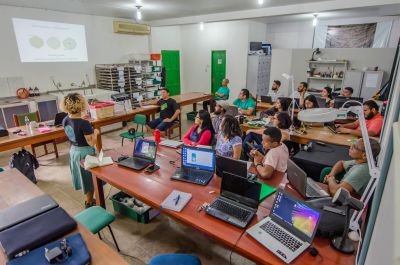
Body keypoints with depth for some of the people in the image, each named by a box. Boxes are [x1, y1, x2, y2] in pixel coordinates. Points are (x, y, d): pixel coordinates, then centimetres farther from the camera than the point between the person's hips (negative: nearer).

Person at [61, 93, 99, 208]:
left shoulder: (65, 120, -5)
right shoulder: (84, 123, -27)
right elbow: (91, 143, -22)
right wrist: (95, 132, -5)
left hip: (73, 150, 7)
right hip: (85, 152, -7)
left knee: (83, 177, 22)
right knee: (89, 178, 11)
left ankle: (88, 200, 38)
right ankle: (90, 203, 27)